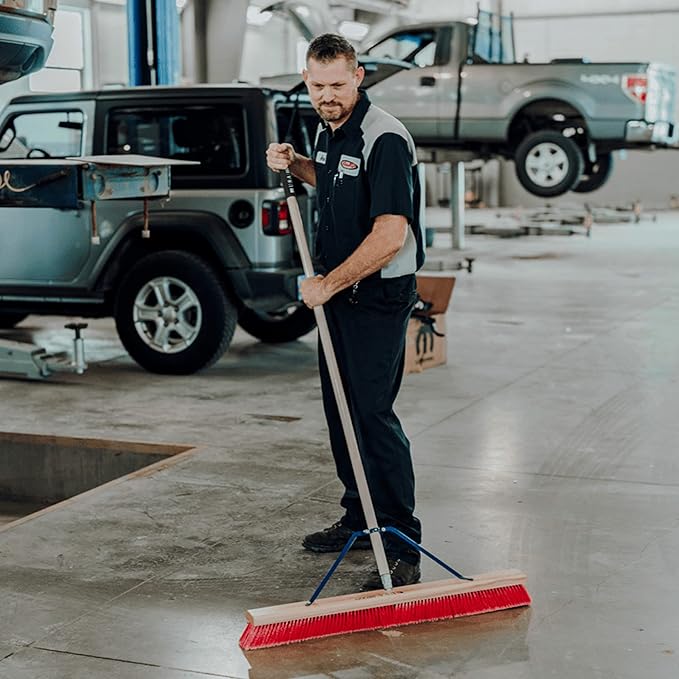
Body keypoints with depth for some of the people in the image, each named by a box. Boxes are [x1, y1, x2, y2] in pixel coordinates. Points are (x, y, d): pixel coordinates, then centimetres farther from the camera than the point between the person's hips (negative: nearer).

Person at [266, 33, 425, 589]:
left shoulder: (384, 138, -20)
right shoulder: (328, 130, 9)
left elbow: (390, 236, -27)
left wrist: (328, 284, -20)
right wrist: (296, 165, 12)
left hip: (380, 294, -9)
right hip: (339, 291, 9)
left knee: (373, 414, -11)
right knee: (341, 409, 15)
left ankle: (403, 549, -5)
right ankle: (360, 519, 29)